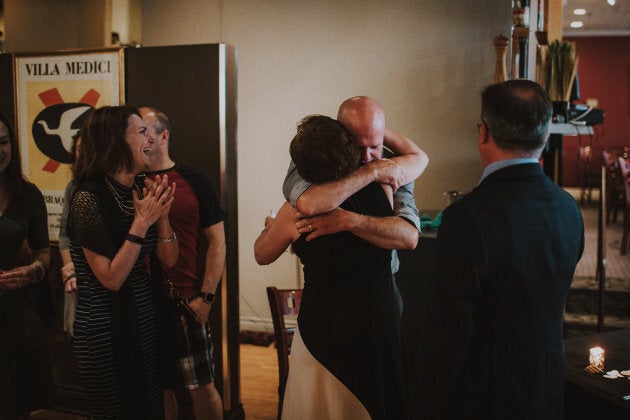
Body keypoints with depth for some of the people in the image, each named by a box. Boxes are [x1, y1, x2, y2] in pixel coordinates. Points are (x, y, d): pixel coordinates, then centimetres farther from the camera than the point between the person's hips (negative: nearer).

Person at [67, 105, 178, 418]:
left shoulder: (140, 192, 3)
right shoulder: (89, 198, -18)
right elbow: (112, 279, -21)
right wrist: (142, 221, -22)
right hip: (104, 329, -7)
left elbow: (169, 259, 5)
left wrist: (161, 213, -10)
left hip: (143, 318, 7)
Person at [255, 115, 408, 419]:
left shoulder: (296, 211, -16)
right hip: (382, 322, 3)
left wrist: (269, 228, 25)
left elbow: (262, 255, 4)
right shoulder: (381, 188, -12)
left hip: (325, 329, -3)